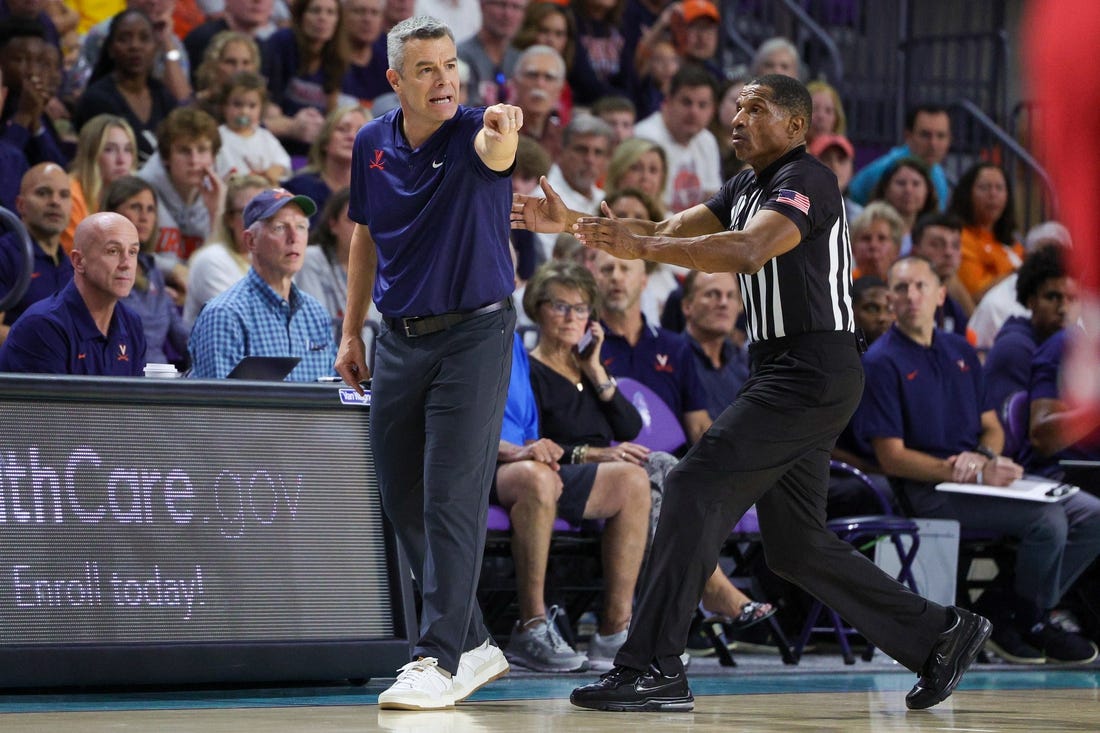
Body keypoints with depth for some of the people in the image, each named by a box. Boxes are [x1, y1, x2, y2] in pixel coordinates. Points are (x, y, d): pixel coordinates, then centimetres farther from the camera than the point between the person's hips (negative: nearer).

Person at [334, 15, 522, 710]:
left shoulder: (475, 131, -12)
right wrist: (352, 333, 17)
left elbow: (495, 157, -38)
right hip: (400, 340, 6)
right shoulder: (373, 144, 5)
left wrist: (502, 140, -62)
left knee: (452, 498, -11)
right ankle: (475, 642, 21)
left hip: (474, 334, -6)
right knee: (404, 501, 8)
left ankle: (442, 659, -9)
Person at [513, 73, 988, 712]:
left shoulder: (807, 180, -11)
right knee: (796, 545, 12)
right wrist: (577, 224, 1)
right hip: (786, 372, 10)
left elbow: (748, 252, -28)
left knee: (697, 487, -16)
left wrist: (642, 245, -27)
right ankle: (940, 635, 20)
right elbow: (668, 233, 13)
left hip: (812, 372, -10)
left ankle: (653, 668, -18)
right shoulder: (747, 189, 18)